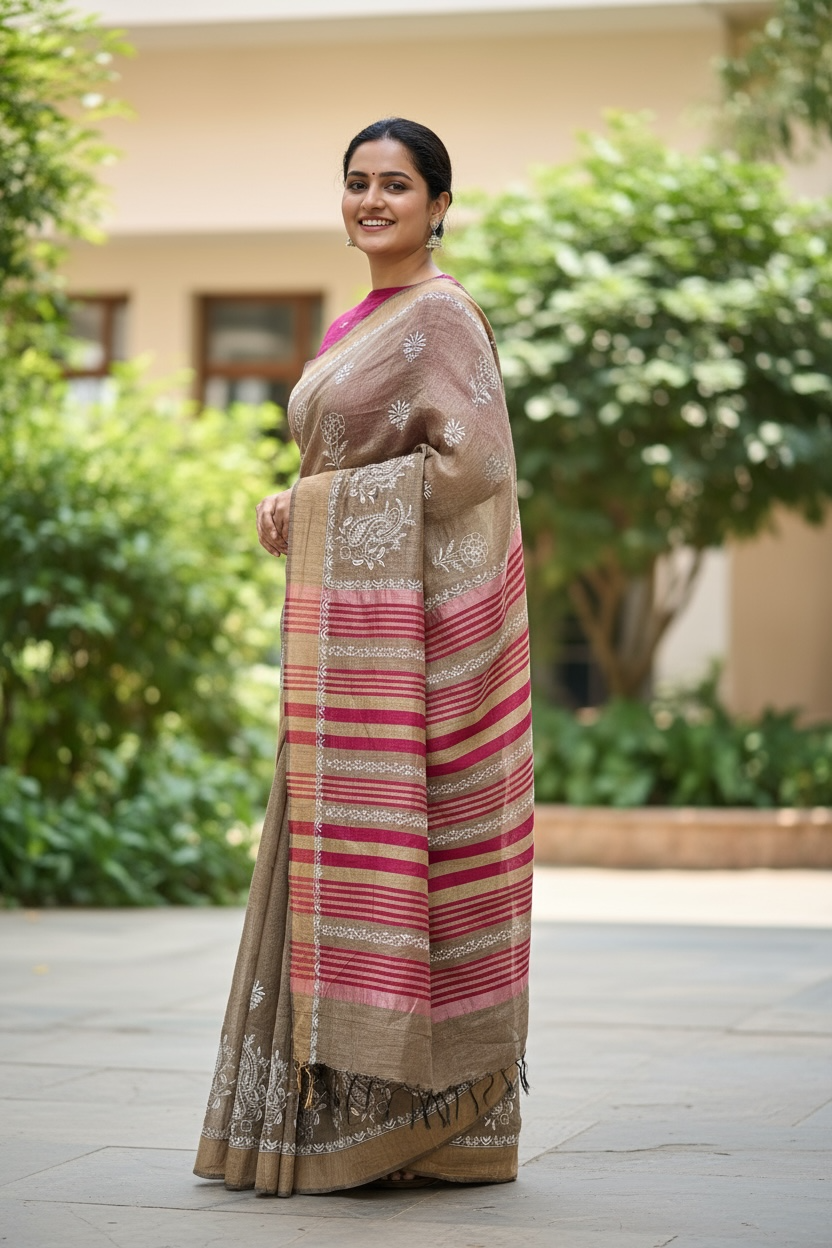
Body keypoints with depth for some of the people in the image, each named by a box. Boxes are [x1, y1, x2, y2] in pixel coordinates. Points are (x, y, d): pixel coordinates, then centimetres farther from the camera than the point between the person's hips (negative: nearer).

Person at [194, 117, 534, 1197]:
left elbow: (470, 463, -18)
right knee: (336, 851, 8)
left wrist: (320, 501, -10)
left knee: (391, 844, -8)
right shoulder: (360, 323, 20)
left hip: (407, 619, -9)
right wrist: (292, 508, 5)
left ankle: (420, 1118, -1)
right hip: (343, 619, 9)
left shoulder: (441, 315, -8)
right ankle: (345, 1109, 14)